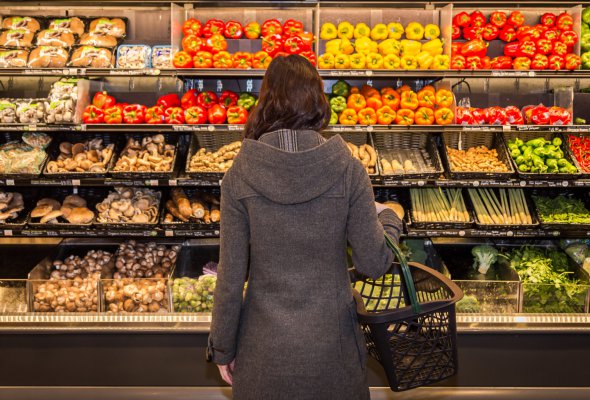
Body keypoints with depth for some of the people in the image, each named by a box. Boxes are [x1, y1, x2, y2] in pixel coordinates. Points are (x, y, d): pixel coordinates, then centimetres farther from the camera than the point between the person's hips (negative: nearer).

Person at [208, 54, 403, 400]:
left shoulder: (240, 176, -12)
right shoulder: (348, 170, -13)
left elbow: (231, 274, -8)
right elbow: (374, 262, -8)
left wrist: (223, 348, 5)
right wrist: (389, 219, 12)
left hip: (265, 344, 0)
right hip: (331, 341, 0)